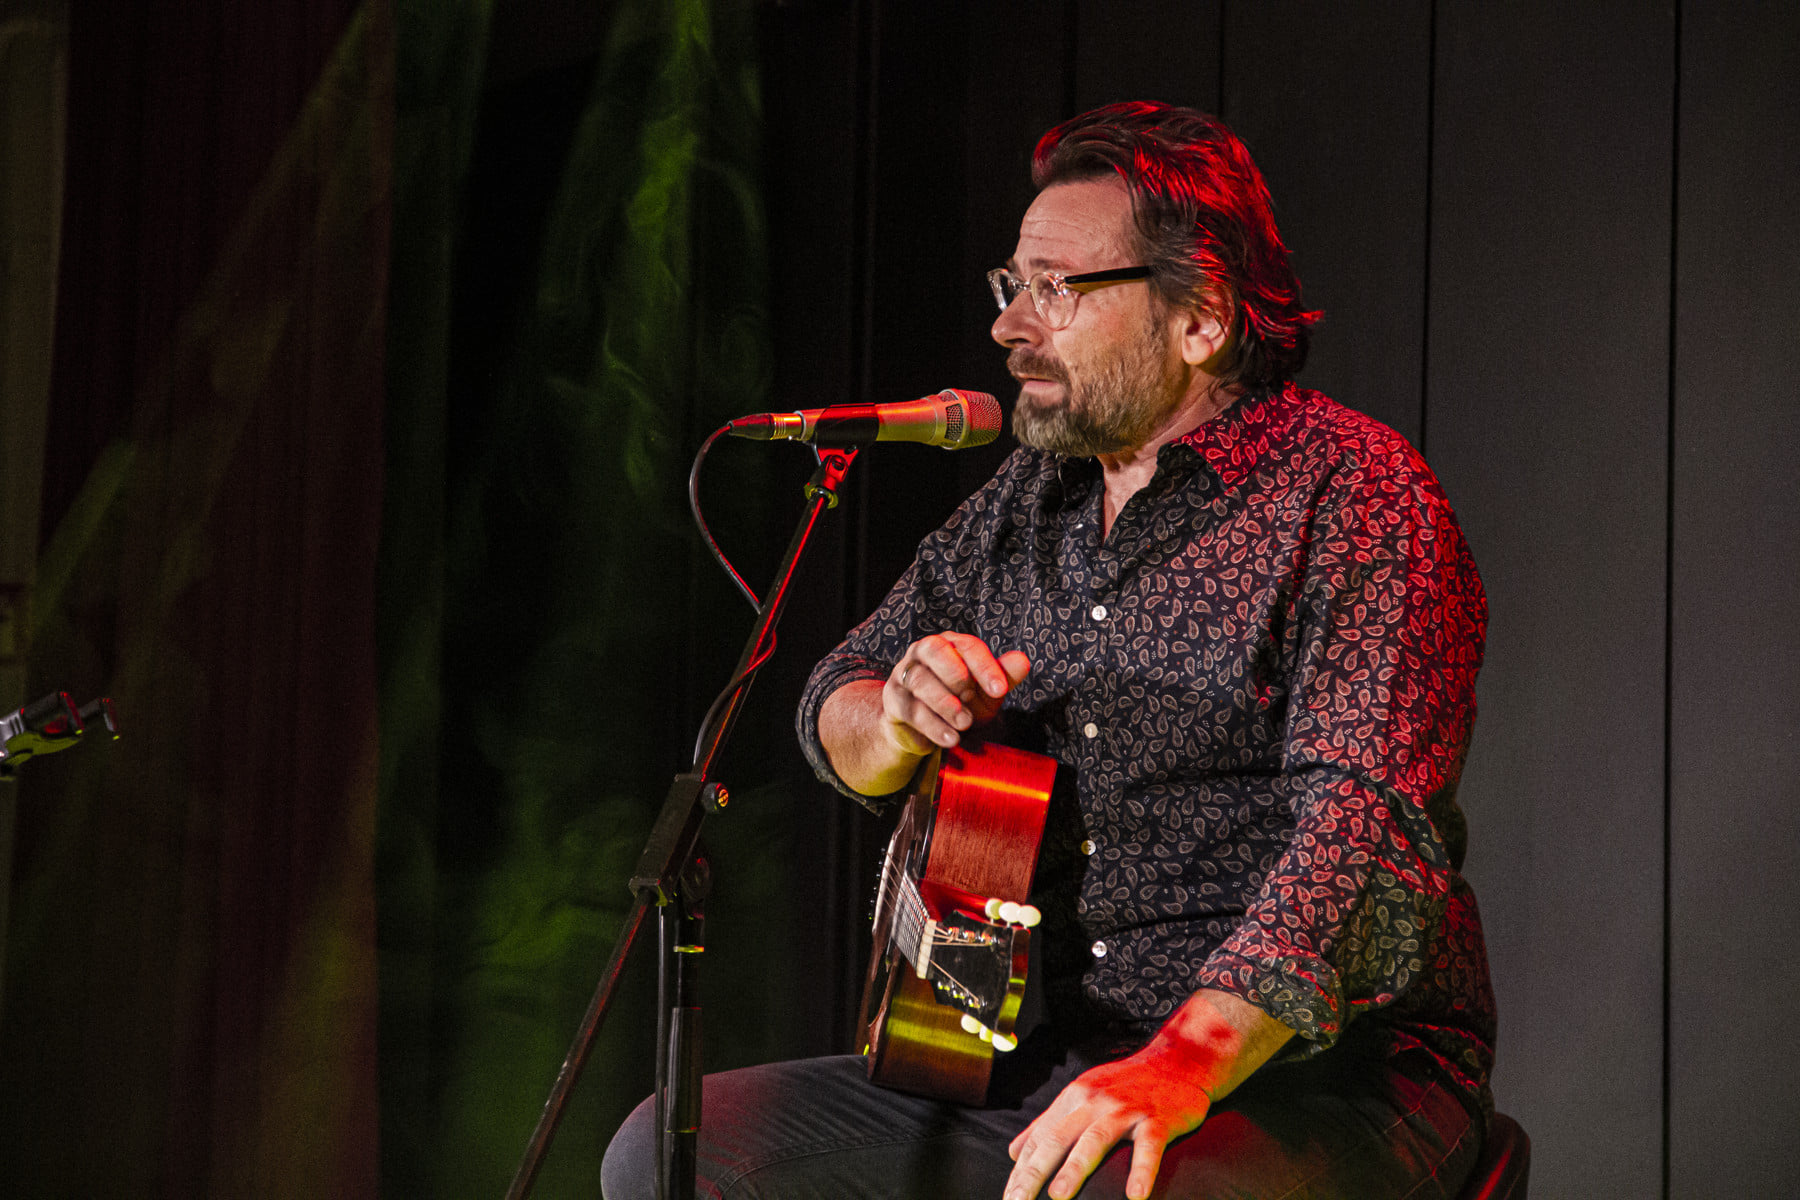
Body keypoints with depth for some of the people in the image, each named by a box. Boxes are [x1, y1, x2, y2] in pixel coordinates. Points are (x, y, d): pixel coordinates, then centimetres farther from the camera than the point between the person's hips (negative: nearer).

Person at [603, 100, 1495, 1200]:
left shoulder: (1353, 492, -10)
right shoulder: (1032, 500, 15)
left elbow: (1366, 824, -23)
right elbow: (837, 716, 21)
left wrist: (1186, 1063, -36)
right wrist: (902, 718, -5)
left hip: (1320, 1071, -7)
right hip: (1039, 1065, 7)